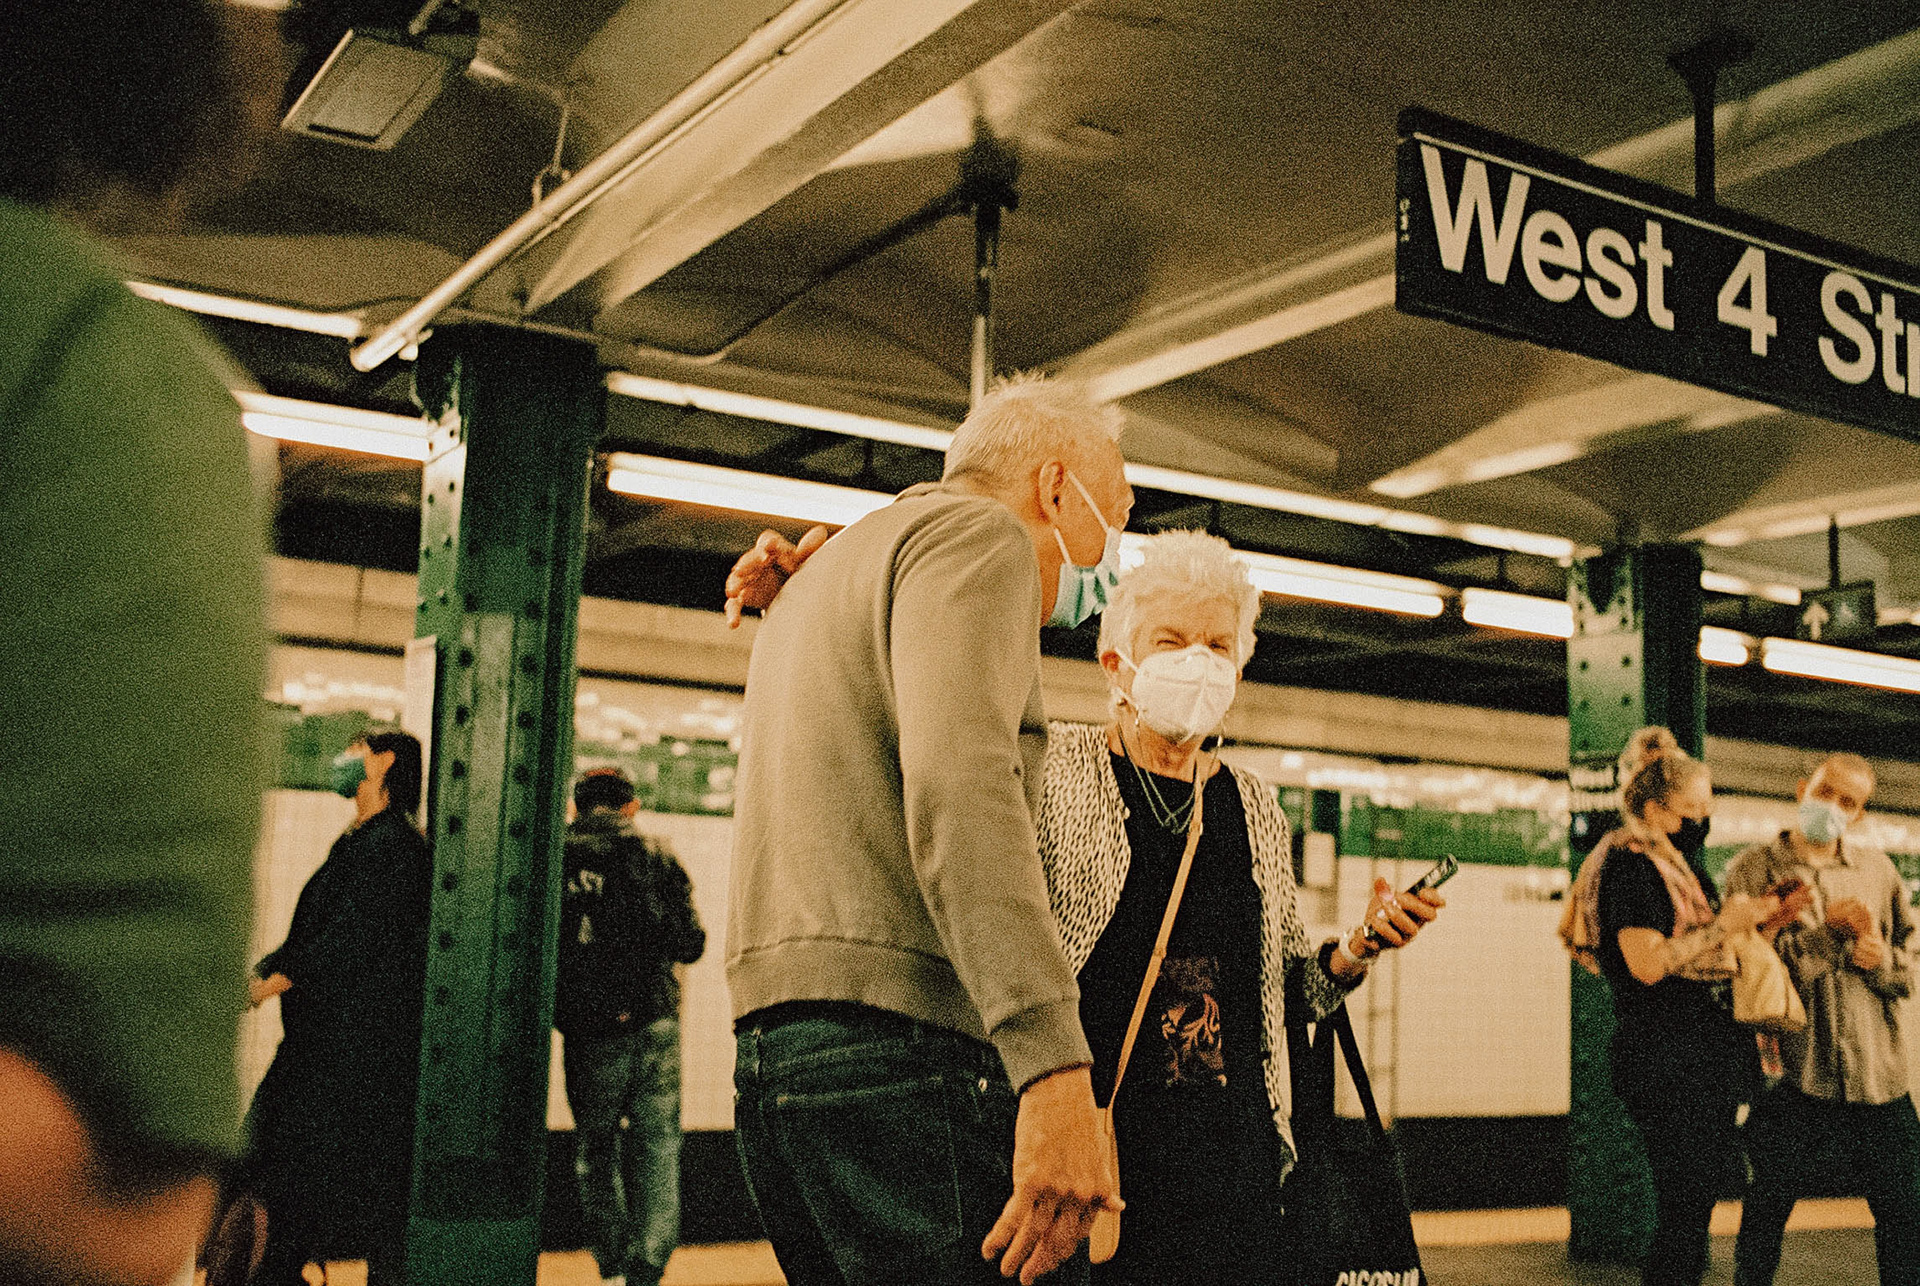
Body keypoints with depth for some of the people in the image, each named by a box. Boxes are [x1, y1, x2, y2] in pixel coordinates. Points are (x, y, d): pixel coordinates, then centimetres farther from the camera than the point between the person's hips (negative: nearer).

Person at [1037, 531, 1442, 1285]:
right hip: (1085, 1136, -4)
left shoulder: (1256, 809, 14)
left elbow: (1291, 990, 18)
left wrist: (1359, 947, 0)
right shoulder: (1052, 765, 1)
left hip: (1233, 1150, 4)